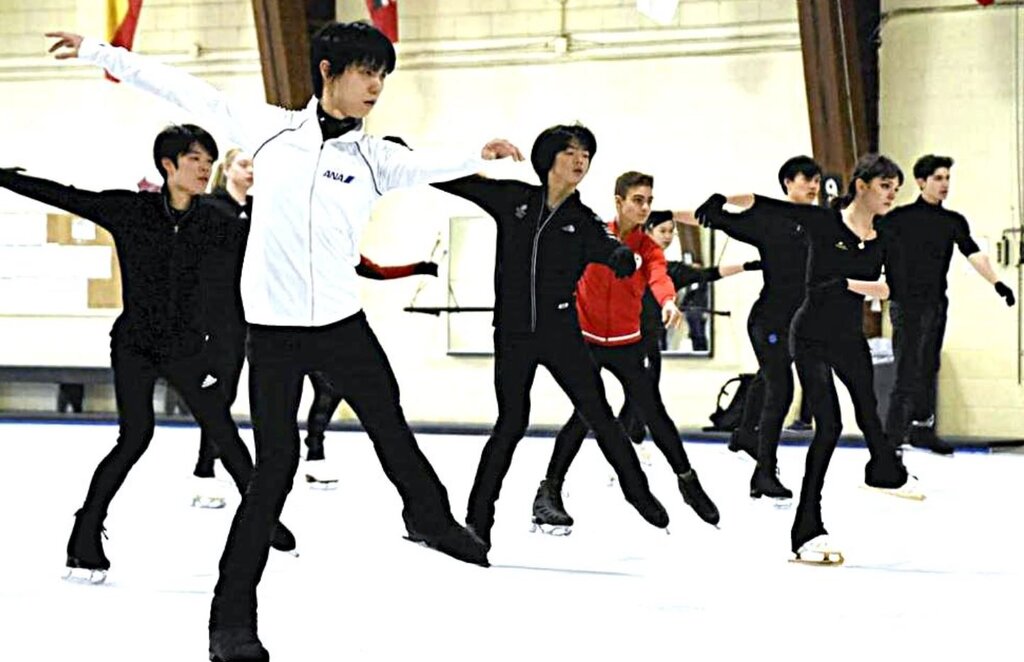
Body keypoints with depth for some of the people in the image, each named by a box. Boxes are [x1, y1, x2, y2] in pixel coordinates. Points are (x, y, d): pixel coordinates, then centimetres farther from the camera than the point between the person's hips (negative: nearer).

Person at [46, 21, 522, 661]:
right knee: (277, 464, -7)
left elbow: (425, 166, -19)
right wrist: (100, 52, 7)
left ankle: (431, 518, 47)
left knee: (391, 426, 16)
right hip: (274, 325, -2)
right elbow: (191, 91, 5)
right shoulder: (270, 128, 0)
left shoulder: (375, 157, 0)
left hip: (342, 320, 2)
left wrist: (479, 155, -40)